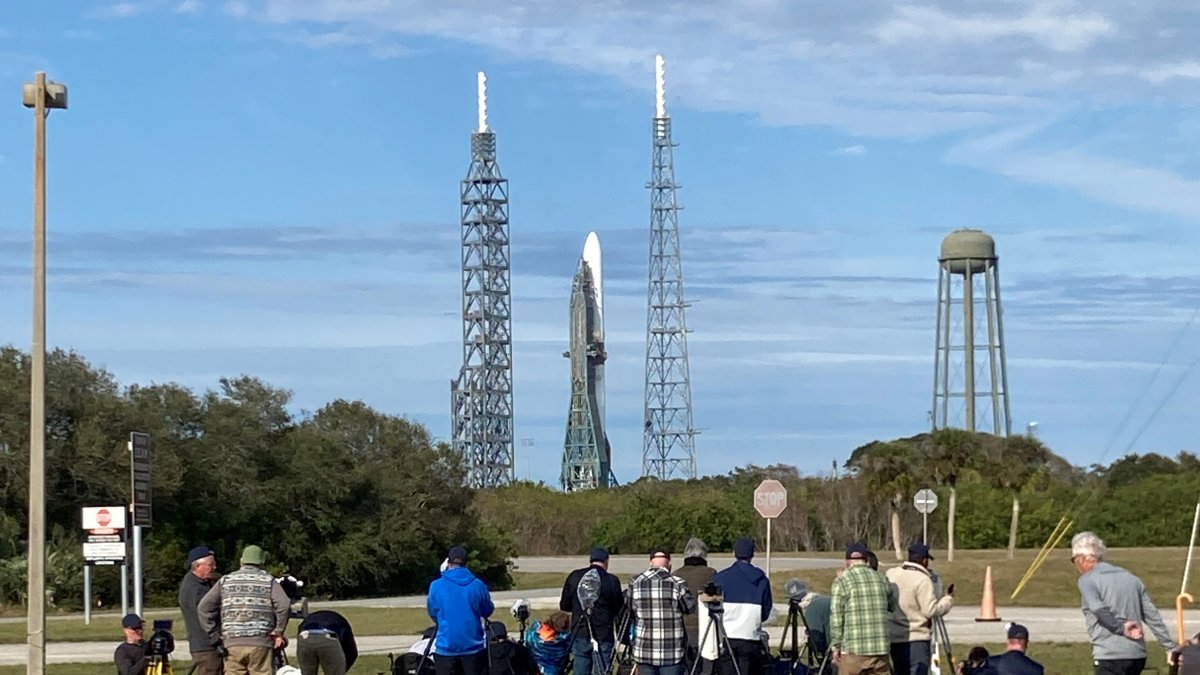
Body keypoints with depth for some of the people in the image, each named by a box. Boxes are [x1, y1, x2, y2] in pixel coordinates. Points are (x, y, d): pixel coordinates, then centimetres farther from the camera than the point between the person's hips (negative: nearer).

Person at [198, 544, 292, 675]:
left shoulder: (226, 581, 12)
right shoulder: (268, 580, 5)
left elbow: (204, 607, 4)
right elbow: (284, 605, -11)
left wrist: (214, 633, 9)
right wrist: (278, 632, 0)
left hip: (232, 644, 2)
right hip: (261, 644, -2)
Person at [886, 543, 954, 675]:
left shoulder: (890, 574, 8)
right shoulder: (922, 580, -13)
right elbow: (931, 610, -14)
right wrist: (948, 599, 0)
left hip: (893, 639, 7)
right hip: (916, 640, -7)